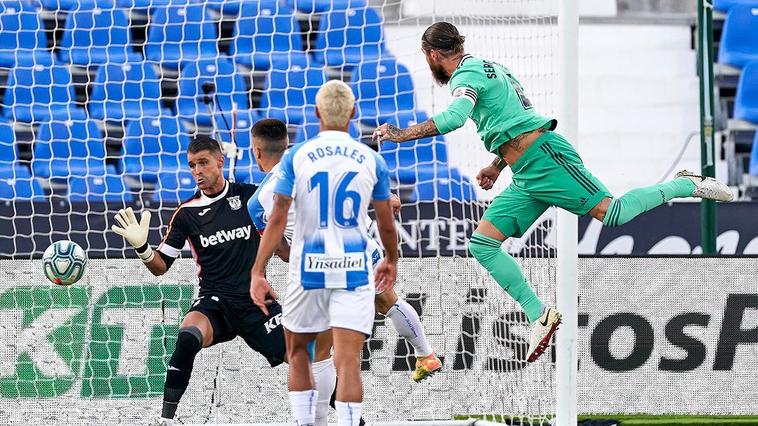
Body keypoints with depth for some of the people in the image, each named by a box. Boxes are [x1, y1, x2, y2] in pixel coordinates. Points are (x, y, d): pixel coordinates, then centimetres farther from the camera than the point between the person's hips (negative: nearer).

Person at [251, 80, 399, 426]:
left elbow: (277, 218, -7)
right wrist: (391, 261, 29)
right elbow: (386, 224, 10)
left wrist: (258, 272, -5)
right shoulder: (372, 161, 1)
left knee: (297, 352, 20)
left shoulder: (296, 157, -2)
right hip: (354, 270, 0)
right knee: (348, 362, -6)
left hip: (308, 269, 0)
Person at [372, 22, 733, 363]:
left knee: (611, 212, -16)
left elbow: (454, 117, -25)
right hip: (526, 178, 10)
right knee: (482, 243, -1)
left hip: (545, 156, -10)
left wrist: (402, 135, -20)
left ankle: (686, 185, 5)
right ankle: (539, 316, -6)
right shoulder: (489, 68, 26)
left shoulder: (467, 74, -6)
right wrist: (497, 165, 31)